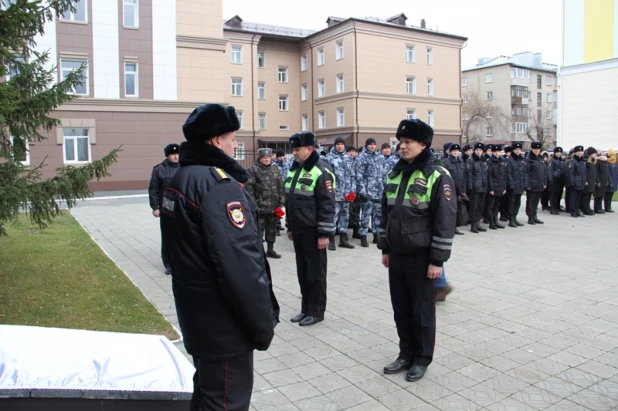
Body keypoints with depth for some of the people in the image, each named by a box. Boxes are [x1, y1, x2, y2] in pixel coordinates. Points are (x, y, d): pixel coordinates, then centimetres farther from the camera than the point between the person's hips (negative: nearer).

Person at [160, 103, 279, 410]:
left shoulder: (181, 178, 9)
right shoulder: (218, 184, -22)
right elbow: (240, 265, -28)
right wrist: (264, 324, -17)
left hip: (197, 315, 10)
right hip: (222, 322, -9)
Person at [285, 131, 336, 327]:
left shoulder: (321, 170, -14)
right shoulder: (294, 169, 13)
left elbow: (327, 205, -17)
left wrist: (324, 233, -19)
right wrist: (290, 227, 19)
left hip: (313, 231, -8)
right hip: (298, 230, 8)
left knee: (315, 272, 3)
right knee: (302, 271, 15)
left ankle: (317, 311, 15)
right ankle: (306, 308, 27)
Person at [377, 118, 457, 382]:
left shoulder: (437, 176, -11)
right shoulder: (394, 174, 9)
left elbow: (445, 221, -14)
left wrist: (437, 260, -15)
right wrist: (385, 248, 15)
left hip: (421, 257, -6)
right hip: (396, 255, 6)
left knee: (422, 310, 8)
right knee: (401, 308, 14)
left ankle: (422, 358, 25)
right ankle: (406, 354, 31)